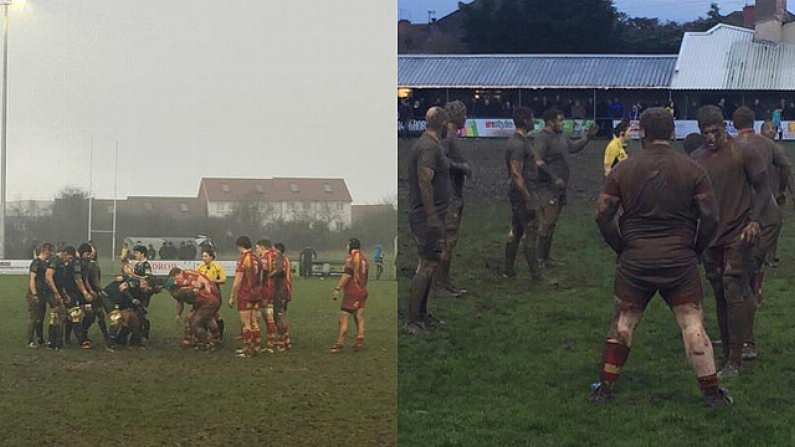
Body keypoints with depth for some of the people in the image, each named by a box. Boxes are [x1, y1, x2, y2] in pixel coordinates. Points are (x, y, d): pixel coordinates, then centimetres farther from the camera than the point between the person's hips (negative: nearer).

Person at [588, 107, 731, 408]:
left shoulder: (623, 170, 1)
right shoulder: (692, 170, -2)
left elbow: (603, 215, -1)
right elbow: (710, 217, -4)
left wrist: (621, 248, 11)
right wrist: (695, 250, 10)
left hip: (635, 260, 1)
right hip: (680, 261, -1)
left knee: (622, 323, 13)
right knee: (692, 325, 4)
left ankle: (604, 388, 17)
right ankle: (712, 392, 5)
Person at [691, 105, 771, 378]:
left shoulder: (743, 154, -6)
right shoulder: (696, 159, 9)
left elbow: (762, 190, -4)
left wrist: (754, 221, -17)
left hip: (738, 235, -5)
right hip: (710, 237, 6)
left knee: (734, 295, -10)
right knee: (720, 297, 9)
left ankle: (735, 361, -8)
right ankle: (727, 354, 16)